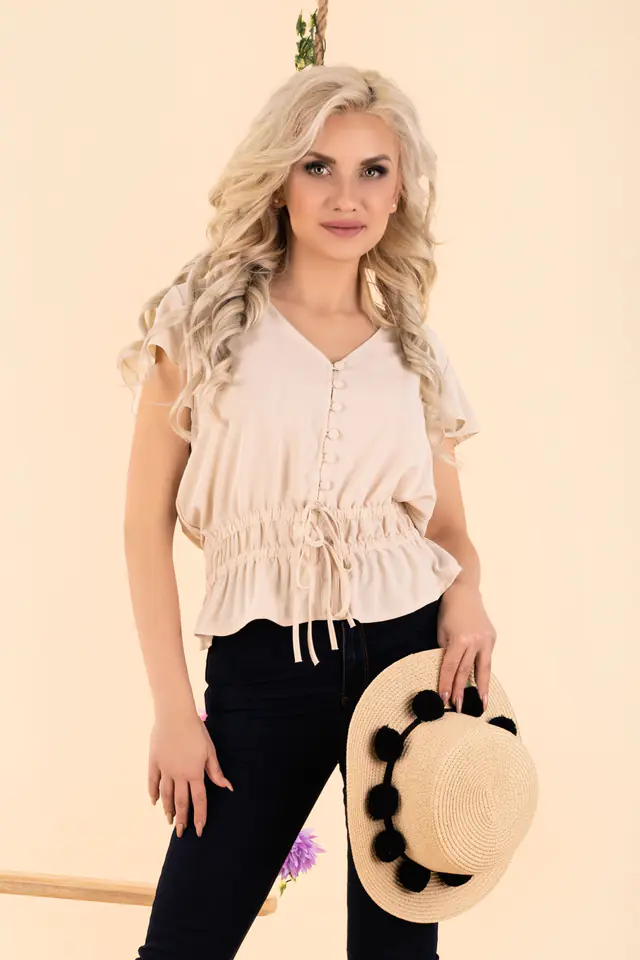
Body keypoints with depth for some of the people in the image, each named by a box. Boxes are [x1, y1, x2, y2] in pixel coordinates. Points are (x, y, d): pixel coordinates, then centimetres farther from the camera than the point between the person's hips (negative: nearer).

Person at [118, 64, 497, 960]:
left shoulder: (416, 349, 8)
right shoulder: (203, 316, 0)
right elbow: (147, 521, 0)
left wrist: (466, 592, -9)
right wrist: (173, 707, -4)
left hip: (411, 651, 2)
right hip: (261, 664, -2)